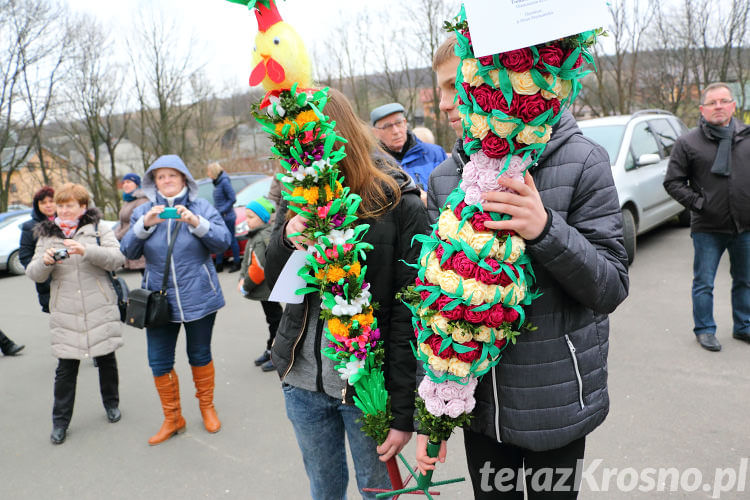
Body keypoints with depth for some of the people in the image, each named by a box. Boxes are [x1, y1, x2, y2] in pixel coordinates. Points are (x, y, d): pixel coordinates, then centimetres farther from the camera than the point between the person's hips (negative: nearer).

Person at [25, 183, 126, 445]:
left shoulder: (98, 228, 1)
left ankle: (111, 404, 33)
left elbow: (117, 258, -12)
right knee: (66, 367, 4)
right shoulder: (47, 235, 9)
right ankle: (60, 420, 19)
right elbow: (34, 274, 5)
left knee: (106, 360, 12)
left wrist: (86, 250, -26)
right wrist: (45, 261, -17)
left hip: (101, 309, -1)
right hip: (66, 313, 1)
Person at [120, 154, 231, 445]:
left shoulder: (201, 208, 0)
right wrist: (145, 224, -18)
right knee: (159, 363, 6)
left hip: (198, 298, -2)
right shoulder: (143, 212, 6)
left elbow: (223, 242, -10)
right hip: (159, 299, 2)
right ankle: (172, 419, 26)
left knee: (200, 356, 13)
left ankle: (207, 407, 36)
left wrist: (195, 222, -23)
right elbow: (128, 251, -3)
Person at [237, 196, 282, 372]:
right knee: (272, 319, 20)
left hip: (268, 289, -10)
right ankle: (270, 350, 33)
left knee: (275, 320, 1)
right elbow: (247, 260, 16)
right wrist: (242, 279, 2)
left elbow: (260, 267, -26)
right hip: (265, 290, 10)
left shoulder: (265, 238, -22)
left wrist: (246, 286, -14)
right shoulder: (255, 235, 10)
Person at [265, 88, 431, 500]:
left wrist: (404, 411, -14)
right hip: (303, 378, 5)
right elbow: (276, 285, 4)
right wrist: (286, 239, -17)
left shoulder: (399, 203, -14)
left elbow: (410, 313, -14)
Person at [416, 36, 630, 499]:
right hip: (476, 401, 3)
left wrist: (546, 231, -29)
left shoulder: (581, 162, -11)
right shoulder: (446, 177, -1)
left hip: (556, 406, -3)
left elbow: (611, 288, -11)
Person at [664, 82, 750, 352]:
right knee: (704, 283, 5)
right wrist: (697, 203, -11)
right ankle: (705, 330, 20)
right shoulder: (688, 143, -5)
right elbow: (672, 182, -2)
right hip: (708, 228, -3)